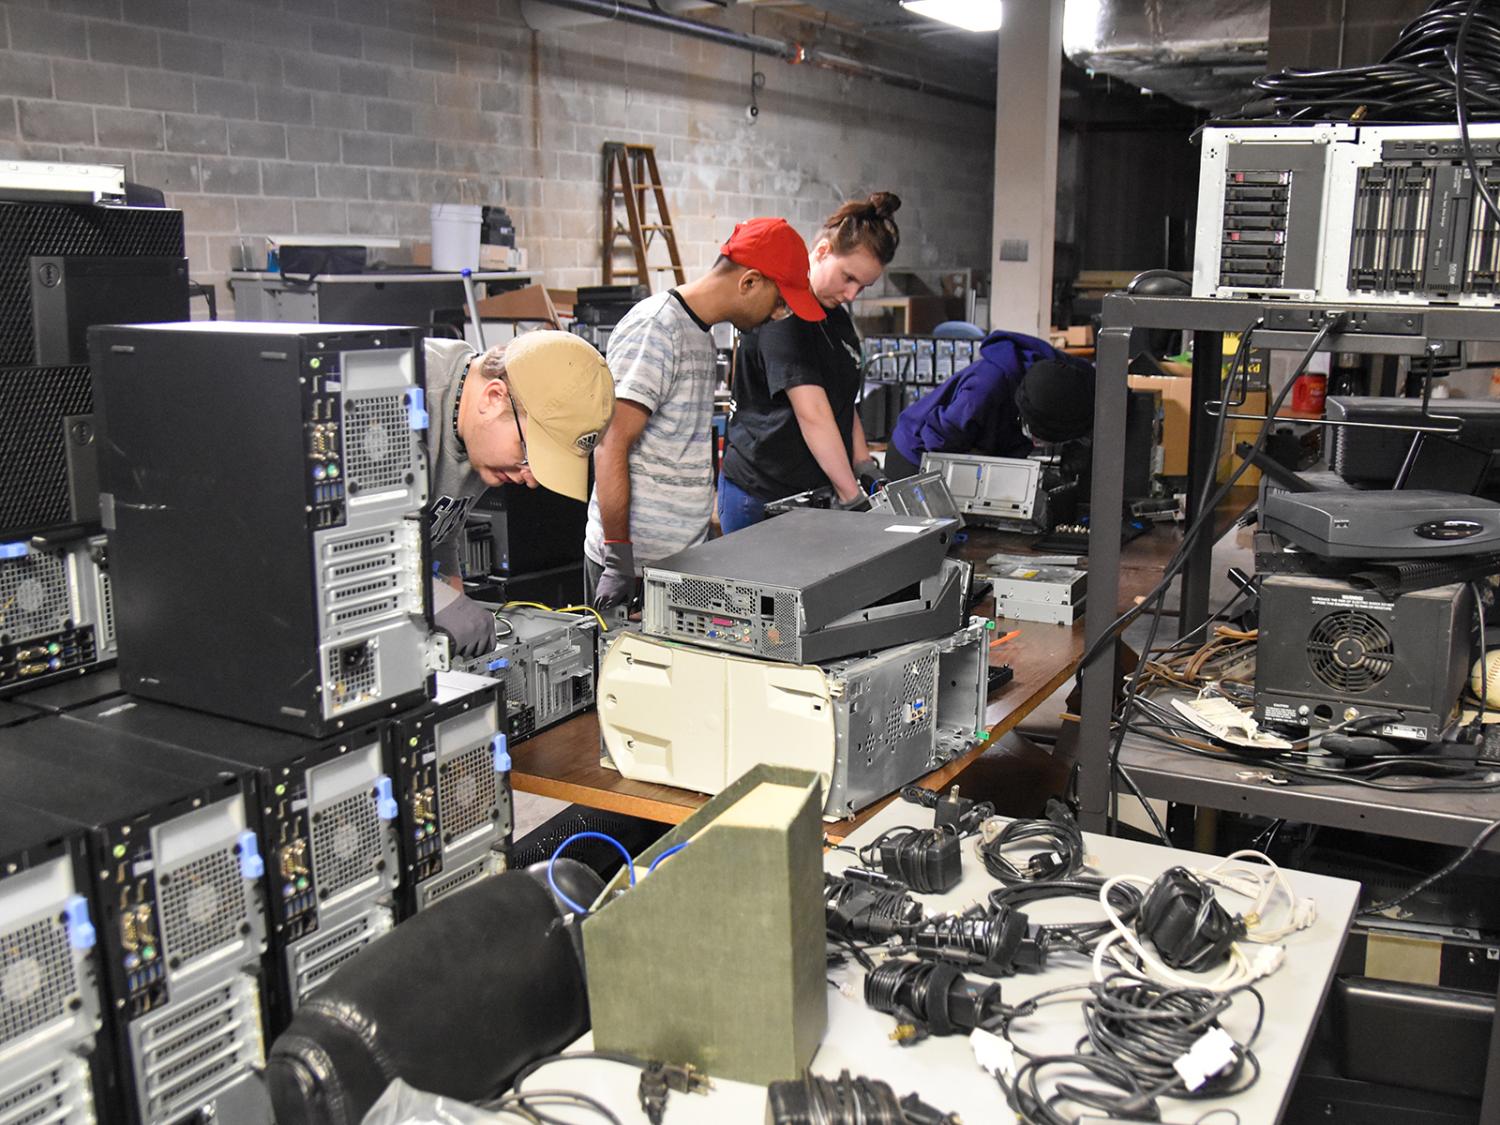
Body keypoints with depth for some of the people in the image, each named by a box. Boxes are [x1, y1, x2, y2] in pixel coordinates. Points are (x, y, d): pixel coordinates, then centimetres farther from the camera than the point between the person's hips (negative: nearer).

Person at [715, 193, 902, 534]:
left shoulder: (838, 317, 13)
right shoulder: (784, 313, -16)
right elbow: (812, 413, -22)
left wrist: (863, 463, 7)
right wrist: (851, 496, -23)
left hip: (817, 492, 8)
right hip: (760, 498, -8)